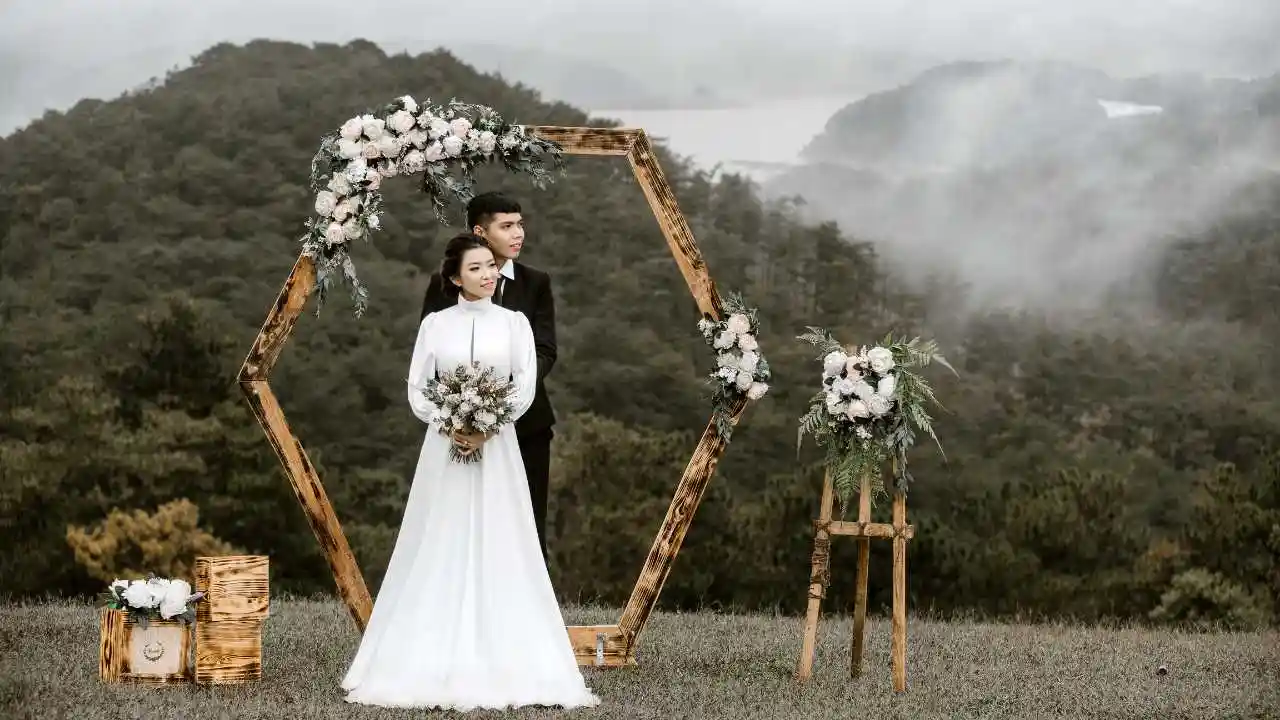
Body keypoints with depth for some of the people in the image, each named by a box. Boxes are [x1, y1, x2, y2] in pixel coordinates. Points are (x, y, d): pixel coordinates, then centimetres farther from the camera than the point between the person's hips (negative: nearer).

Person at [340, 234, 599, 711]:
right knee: (440, 551, 0)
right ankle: (434, 661, 3)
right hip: (444, 448, 0)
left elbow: (526, 387, -4)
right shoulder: (434, 324, 5)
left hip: (497, 449, 0)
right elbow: (417, 390, 3)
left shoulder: (514, 323, 4)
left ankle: (503, 663, 0)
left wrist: (486, 429, -15)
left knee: (498, 550, -3)